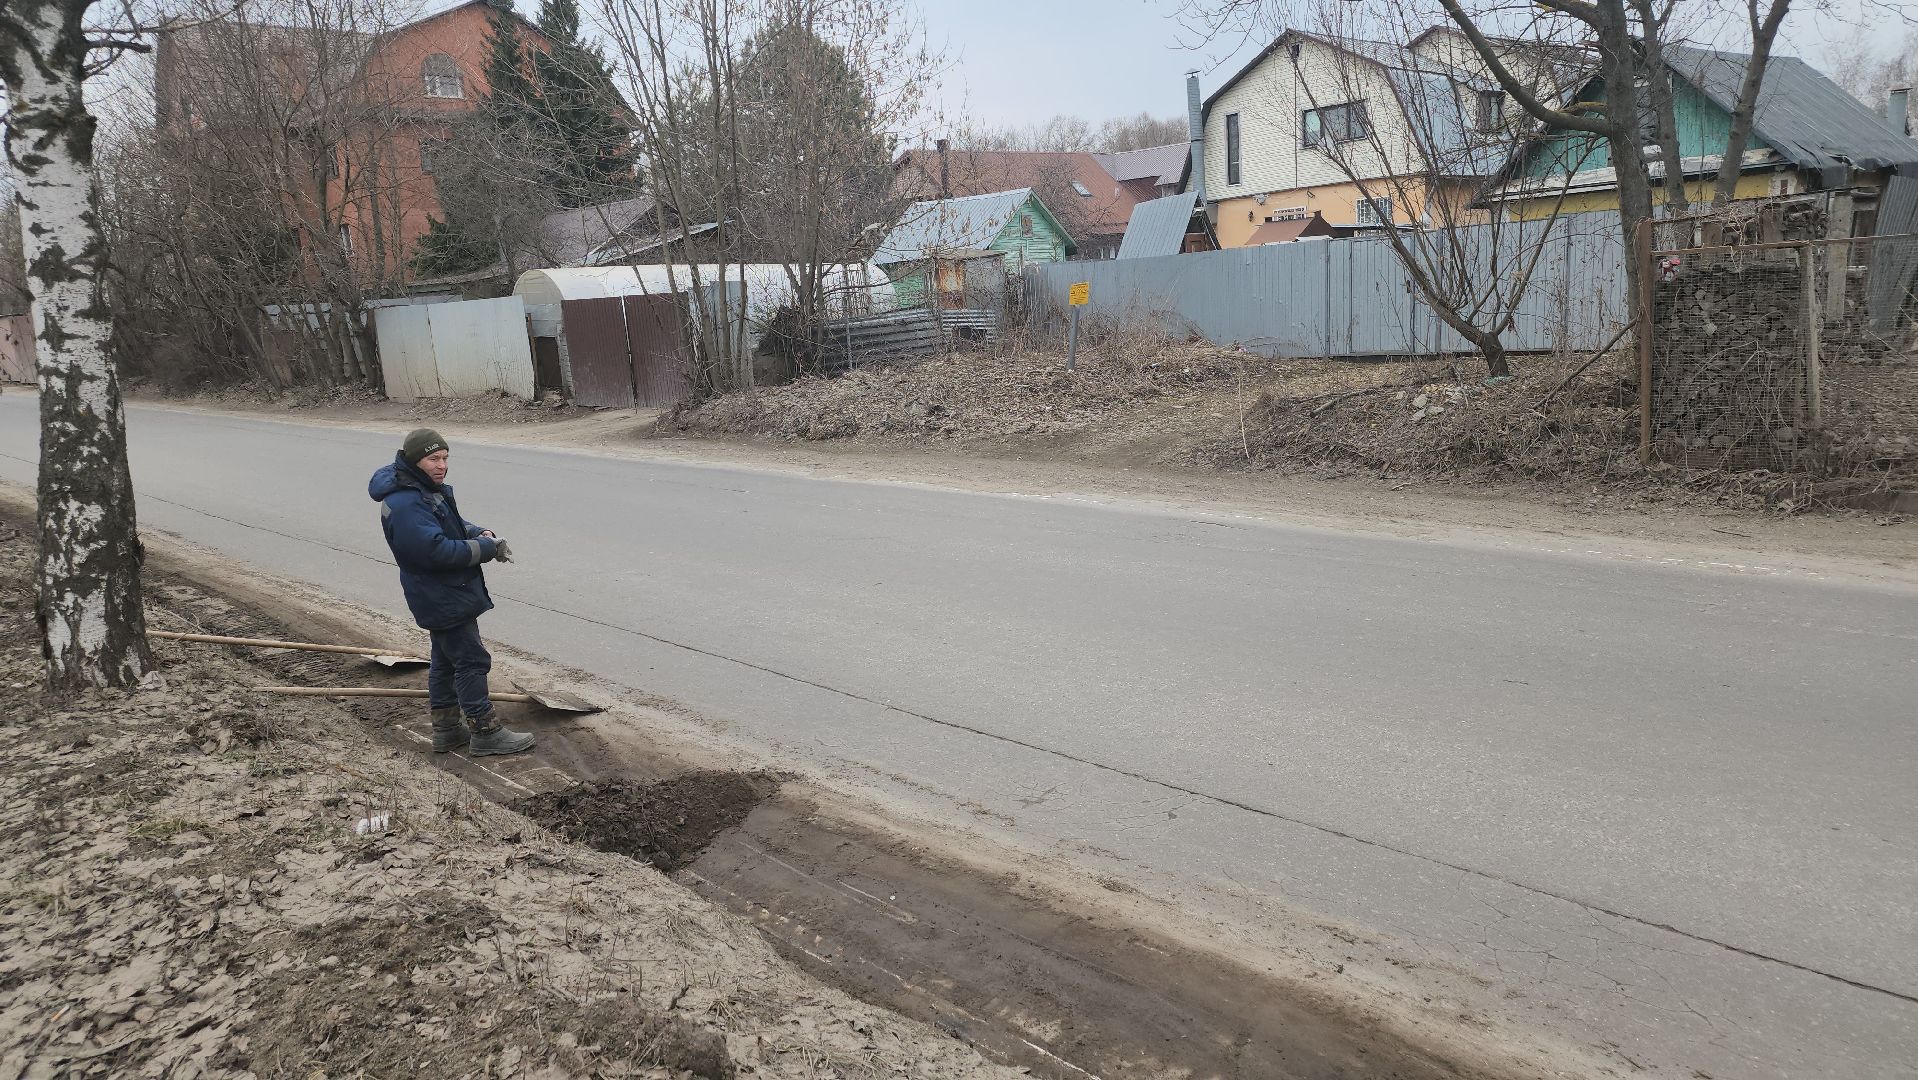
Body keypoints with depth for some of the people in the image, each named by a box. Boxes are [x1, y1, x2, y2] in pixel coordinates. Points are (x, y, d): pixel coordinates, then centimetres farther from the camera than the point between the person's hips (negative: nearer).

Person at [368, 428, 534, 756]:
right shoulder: (405, 504, -26)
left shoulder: (426, 489, 8)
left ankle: (446, 730, 29)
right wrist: (488, 548, -24)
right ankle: (485, 733, 4)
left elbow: (451, 524, 19)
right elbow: (438, 550, -31)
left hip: (442, 594, 11)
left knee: (446, 661, 18)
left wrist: (478, 533, -3)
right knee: (472, 661, -4)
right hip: (443, 599, -11)